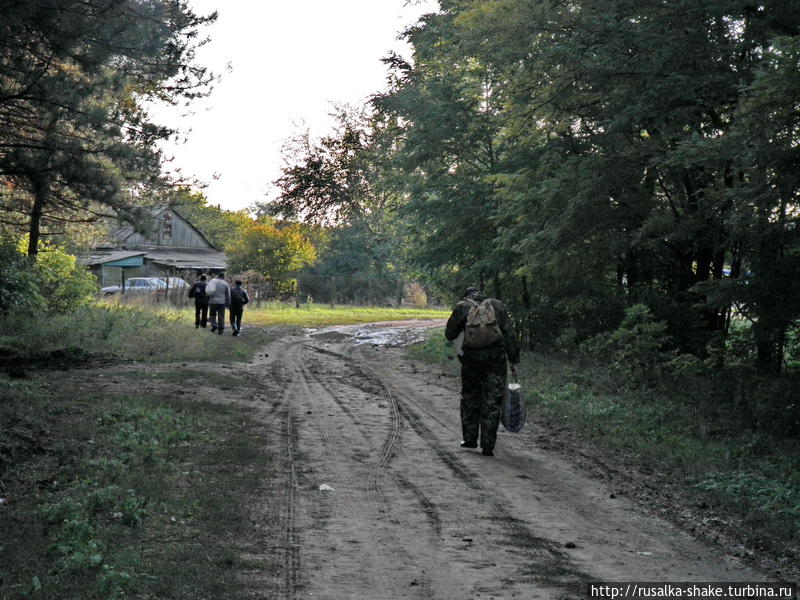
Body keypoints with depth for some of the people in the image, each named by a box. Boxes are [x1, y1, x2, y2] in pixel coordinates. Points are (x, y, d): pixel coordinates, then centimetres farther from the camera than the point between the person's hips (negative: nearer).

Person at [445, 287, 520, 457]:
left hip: (471, 358, 0)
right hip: (496, 358, 0)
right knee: (492, 402, 4)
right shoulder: (497, 306, 10)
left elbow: (450, 334, 11)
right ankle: (487, 446, 2)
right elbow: (510, 335, 5)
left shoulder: (462, 307, 6)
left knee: (470, 398, 18)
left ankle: (470, 438, 22)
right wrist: (514, 361, 7)